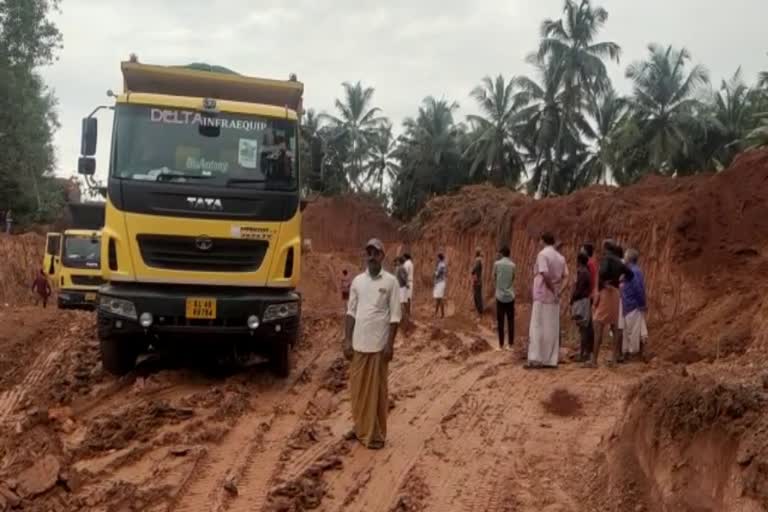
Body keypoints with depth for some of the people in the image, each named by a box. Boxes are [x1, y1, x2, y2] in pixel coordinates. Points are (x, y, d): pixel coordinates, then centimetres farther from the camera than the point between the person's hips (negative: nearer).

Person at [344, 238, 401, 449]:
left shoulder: (390, 281, -5)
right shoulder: (357, 281, 7)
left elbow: (395, 315, -5)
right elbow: (351, 311, 8)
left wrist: (390, 344, -11)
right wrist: (347, 340, 2)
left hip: (379, 344, -4)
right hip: (358, 344, 4)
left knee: (377, 390, 2)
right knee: (357, 388, 10)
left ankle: (376, 433, 10)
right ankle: (360, 427, 24)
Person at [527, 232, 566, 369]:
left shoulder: (542, 254, -10)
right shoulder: (560, 258, 12)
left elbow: (545, 274, -20)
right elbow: (562, 277, 10)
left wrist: (552, 289, -12)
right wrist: (556, 290, 10)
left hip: (542, 296, -6)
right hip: (554, 298, 6)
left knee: (538, 328, -3)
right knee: (552, 328, 8)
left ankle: (536, 359, -6)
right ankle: (551, 360, 8)